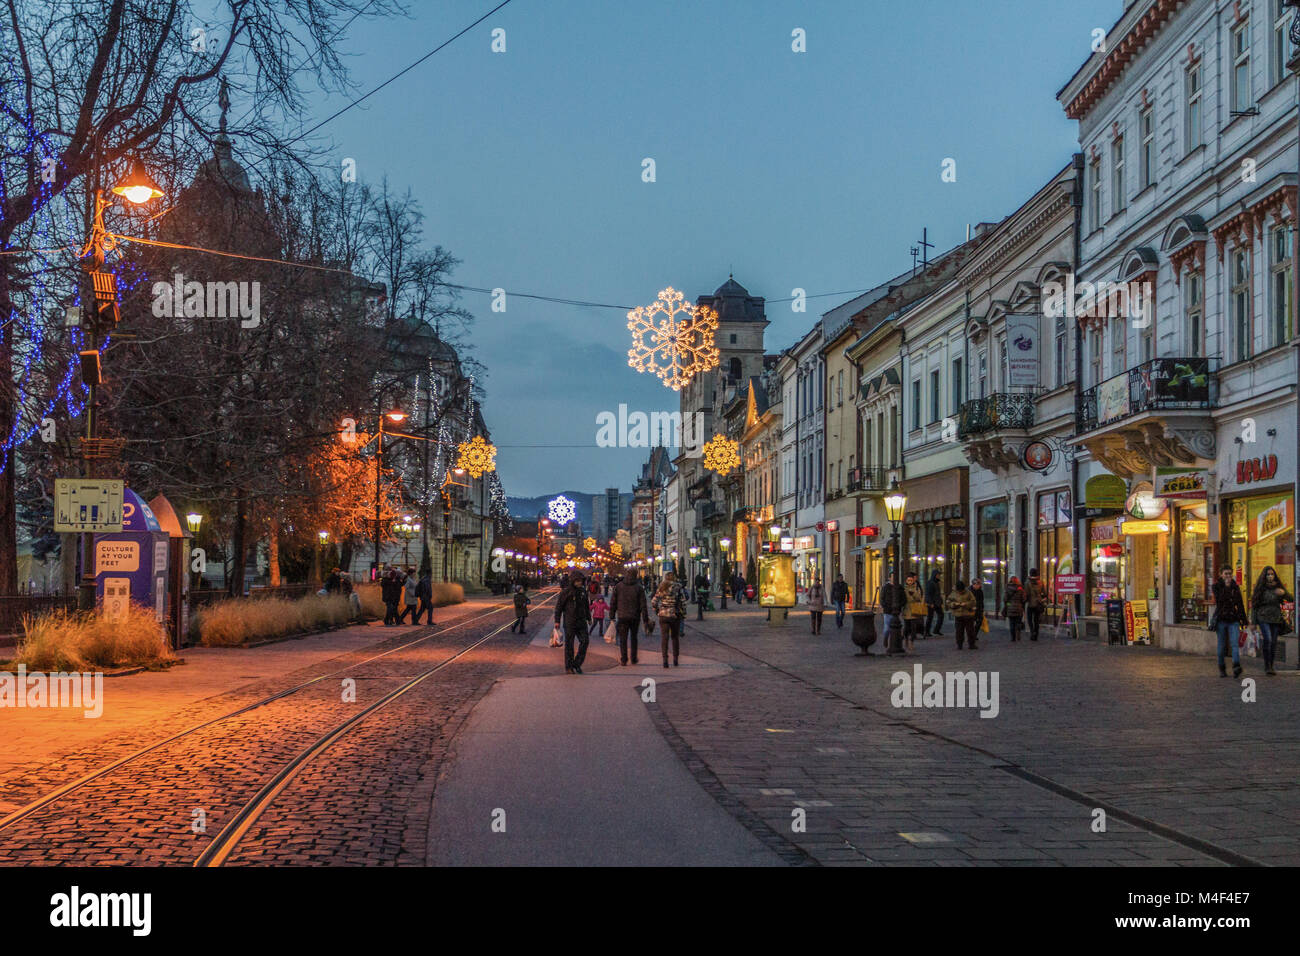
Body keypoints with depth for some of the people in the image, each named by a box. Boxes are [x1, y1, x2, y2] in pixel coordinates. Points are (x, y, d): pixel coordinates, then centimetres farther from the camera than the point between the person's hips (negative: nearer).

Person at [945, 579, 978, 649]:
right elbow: (949, 602, 4)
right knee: (959, 631, 3)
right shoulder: (953, 594, 0)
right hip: (958, 615, 0)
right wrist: (954, 604, -15)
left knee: (970, 630, 4)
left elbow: (973, 602, -2)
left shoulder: (968, 592, -2)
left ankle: (972, 644, 13)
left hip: (968, 615, 0)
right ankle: (959, 645, 12)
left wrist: (966, 604, -18)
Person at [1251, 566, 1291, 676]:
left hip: (1276, 619, 3)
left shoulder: (1278, 587, 6)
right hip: (1263, 618, -3)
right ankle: (1267, 666, -12)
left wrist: (1283, 593, -19)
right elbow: (1254, 605, 2)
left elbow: (1291, 599, 2)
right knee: (1267, 639, -20)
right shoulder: (1260, 588, 1)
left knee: (1273, 643, 4)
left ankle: (1271, 666, 19)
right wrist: (1254, 622, -2)